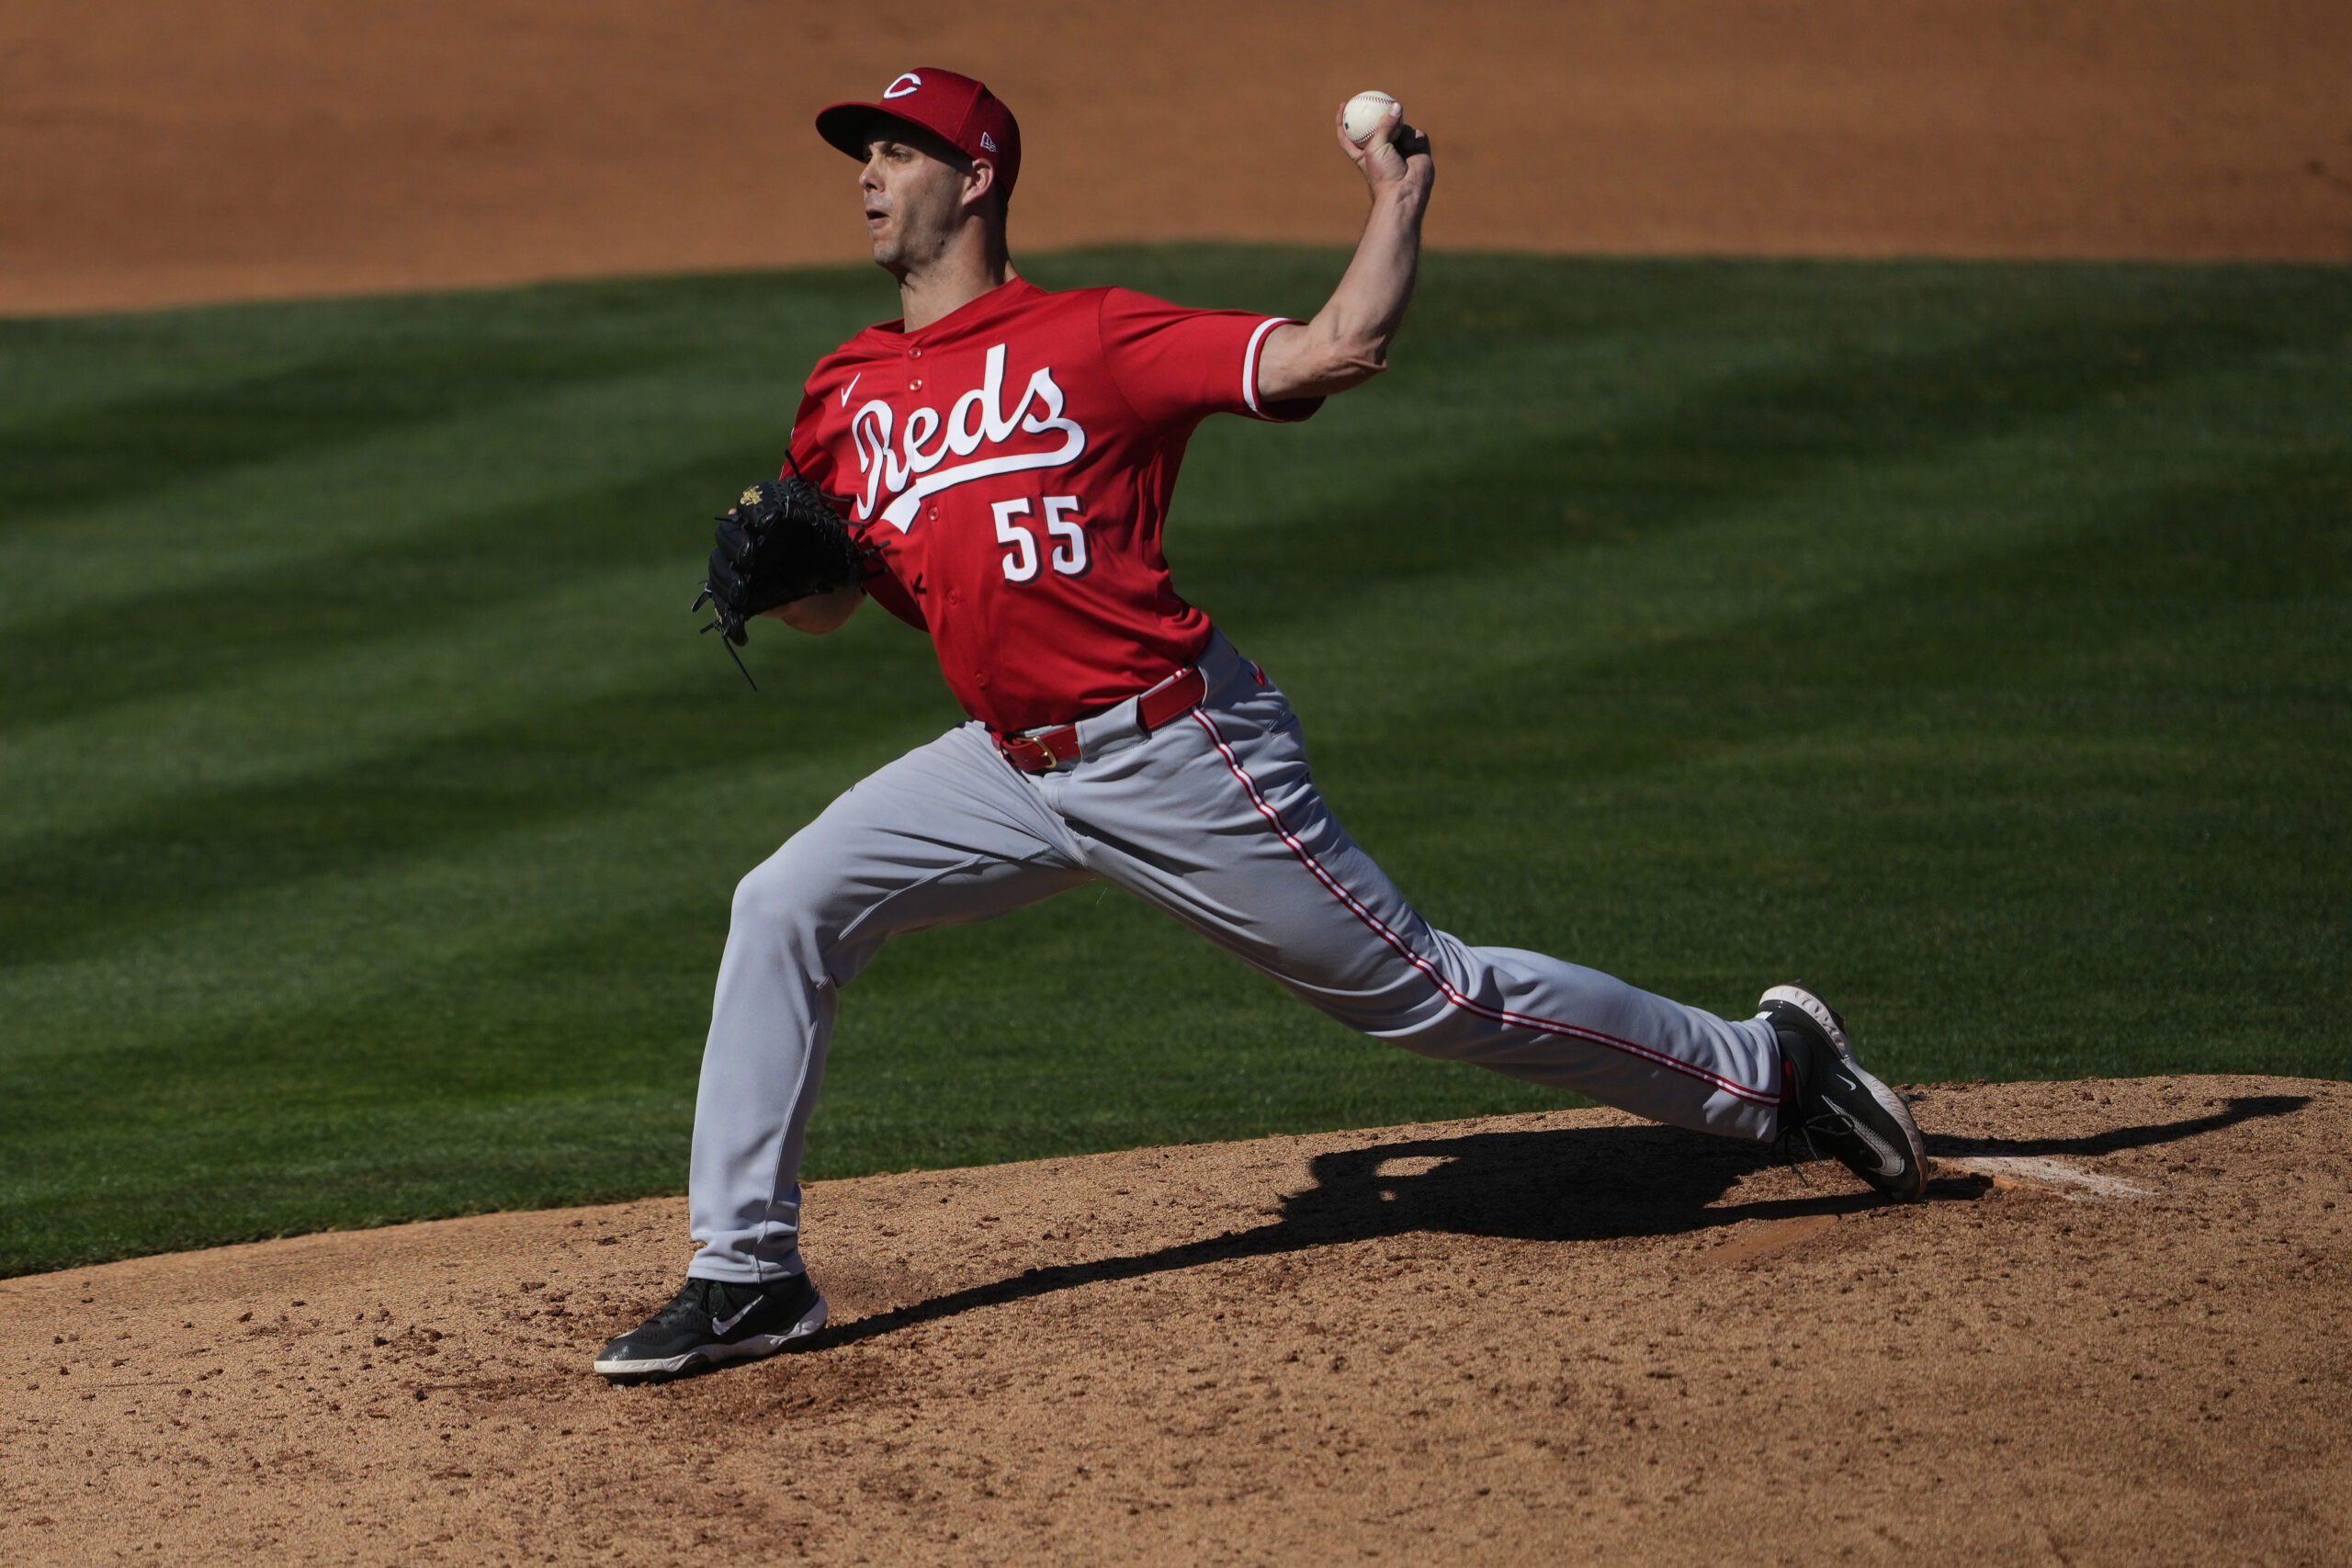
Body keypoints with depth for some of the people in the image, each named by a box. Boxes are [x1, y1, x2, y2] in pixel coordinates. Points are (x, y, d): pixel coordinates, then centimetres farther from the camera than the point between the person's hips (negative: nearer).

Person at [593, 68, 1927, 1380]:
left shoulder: (1093, 338, -10)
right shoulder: (851, 393, 10)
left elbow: (1340, 350, -19)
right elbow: (823, 606, 17)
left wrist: (1400, 198, -11)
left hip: (1180, 753, -6)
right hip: (1014, 767, 6)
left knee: (1421, 993, 0)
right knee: (787, 908, -6)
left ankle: (1768, 1068, 17)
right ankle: (749, 1273, 2)